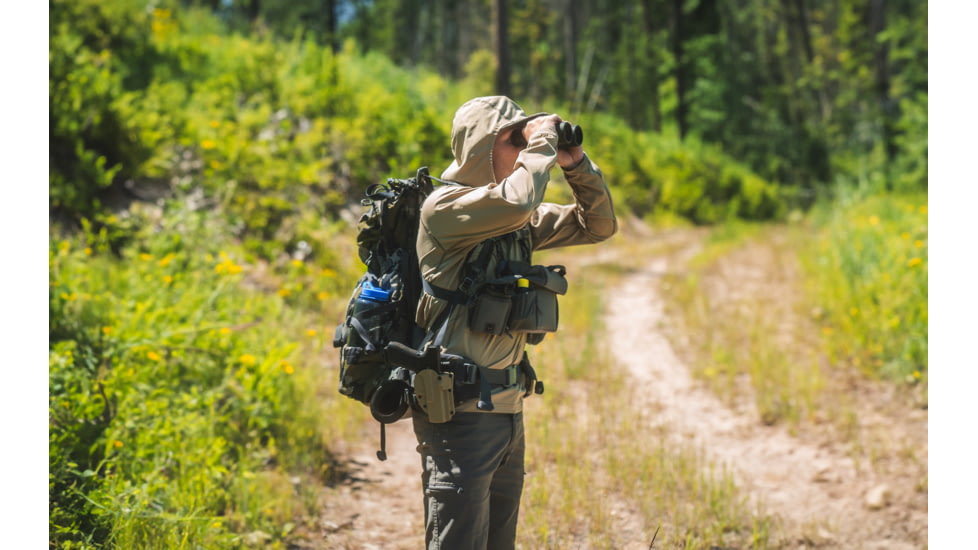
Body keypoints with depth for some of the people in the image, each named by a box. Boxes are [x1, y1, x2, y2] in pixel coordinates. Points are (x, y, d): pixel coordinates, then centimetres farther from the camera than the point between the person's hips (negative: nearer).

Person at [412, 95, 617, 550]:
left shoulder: (519, 221, 12)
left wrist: (577, 165, 3)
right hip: (460, 412, -8)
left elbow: (599, 225, 18)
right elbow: (516, 203, -31)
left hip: (507, 409, 8)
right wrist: (542, 145, -15)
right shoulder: (445, 207, -12)